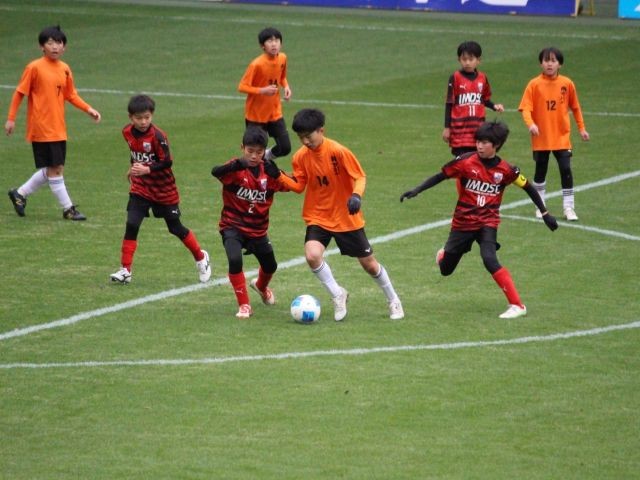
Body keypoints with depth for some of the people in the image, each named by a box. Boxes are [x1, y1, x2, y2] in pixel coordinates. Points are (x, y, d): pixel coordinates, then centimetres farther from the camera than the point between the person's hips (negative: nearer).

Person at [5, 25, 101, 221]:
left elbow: (71, 95, 16)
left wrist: (88, 109, 3)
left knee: (52, 169, 11)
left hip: (59, 129, 7)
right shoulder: (34, 68, -10)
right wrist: (11, 119, -6)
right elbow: (19, 93, -6)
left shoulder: (65, 69, 7)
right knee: (54, 169, -4)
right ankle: (68, 208, 5)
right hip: (41, 129, -7)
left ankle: (20, 194, 27)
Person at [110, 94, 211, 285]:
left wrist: (147, 169, -36)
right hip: (140, 188, 4)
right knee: (131, 225, -12)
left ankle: (201, 258, 33)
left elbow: (167, 162, -24)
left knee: (176, 228, 9)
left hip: (164, 190, -4)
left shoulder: (157, 136, -23)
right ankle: (125, 270, -6)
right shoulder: (127, 132, -5)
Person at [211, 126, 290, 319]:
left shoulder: (267, 170, -6)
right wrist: (236, 165, -60)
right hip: (233, 226, -4)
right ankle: (244, 305, -11)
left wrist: (276, 173, -39)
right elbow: (215, 172, -40)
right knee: (235, 260, -28)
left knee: (270, 266, 19)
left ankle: (261, 287, 57)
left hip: (258, 229, 4)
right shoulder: (236, 168, -18)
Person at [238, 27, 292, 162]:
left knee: (285, 148, 1)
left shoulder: (282, 58, -4)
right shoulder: (257, 64, -22)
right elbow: (242, 87, -18)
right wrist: (262, 90, -30)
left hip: (275, 112, 5)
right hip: (255, 114, -5)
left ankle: (266, 157, 33)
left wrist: (286, 86, -7)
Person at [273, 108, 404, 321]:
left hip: (346, 217, -3)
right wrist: (277, 175, -15)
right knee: (312, 255, -25)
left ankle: (393, 300, 33)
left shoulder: (338, 151, -19)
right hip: (318, 218, 3)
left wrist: (356, 195, -33)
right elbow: (298, 185, -1)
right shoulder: (301, 156, -6)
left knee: (368, 262, 8)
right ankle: (337, 295, -1)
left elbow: (360, 177, -15)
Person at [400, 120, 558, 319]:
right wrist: (416, 191, -12)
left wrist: (545, 214, 8)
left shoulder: (506, 170, -8)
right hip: (463, 222, 2)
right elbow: (440, 177, -3)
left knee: (489, 260, -29)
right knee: (445, 270, 14)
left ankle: (517, 305, -24)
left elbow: (528, 188, 5)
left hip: (488, 223, -2)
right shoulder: (465, 162, -11)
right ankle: (443, 254, 55)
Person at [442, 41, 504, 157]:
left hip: (478, 128, 3)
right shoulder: (455, 78, -7)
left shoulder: (482, 78, 4)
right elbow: (449, 104, -3)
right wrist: (447, 128, -3)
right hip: (460, 129, -3)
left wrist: (494, 106, -6)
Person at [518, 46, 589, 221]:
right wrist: (530, 124, -32)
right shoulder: (535, 84, -9)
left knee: (566, 169, -6)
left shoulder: (567, 83, -3)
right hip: (541, 138, -1)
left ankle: (569, 207, 3)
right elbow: (526, 108, -14)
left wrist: (581, 128, 12)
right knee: (540, 171, 10)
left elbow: (575, 107, 10)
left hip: (562, 137, 1)